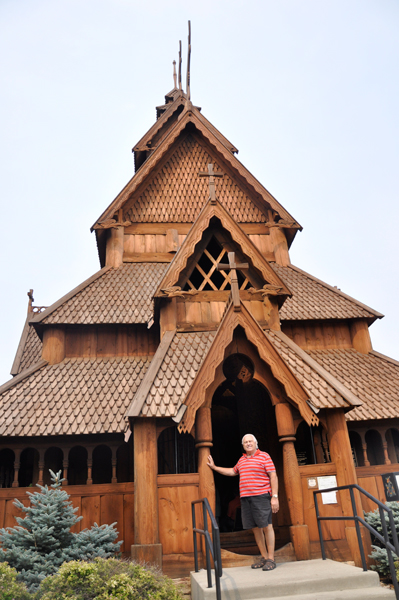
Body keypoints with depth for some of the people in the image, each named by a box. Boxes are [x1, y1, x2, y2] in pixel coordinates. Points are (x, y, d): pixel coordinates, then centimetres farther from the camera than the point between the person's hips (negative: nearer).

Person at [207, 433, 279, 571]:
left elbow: (273, 476, -6)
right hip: (245, 498, 7)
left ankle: (271, 559, 2)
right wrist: (214, 467, 34)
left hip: (261, 496, -6)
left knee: (266, 526, -5)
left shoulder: (264, 456, -2)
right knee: (255, 528, 10)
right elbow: (232, 471, 33)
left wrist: (275, 496, -13)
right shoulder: (242, 459, 18)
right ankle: (263, 557, 21)